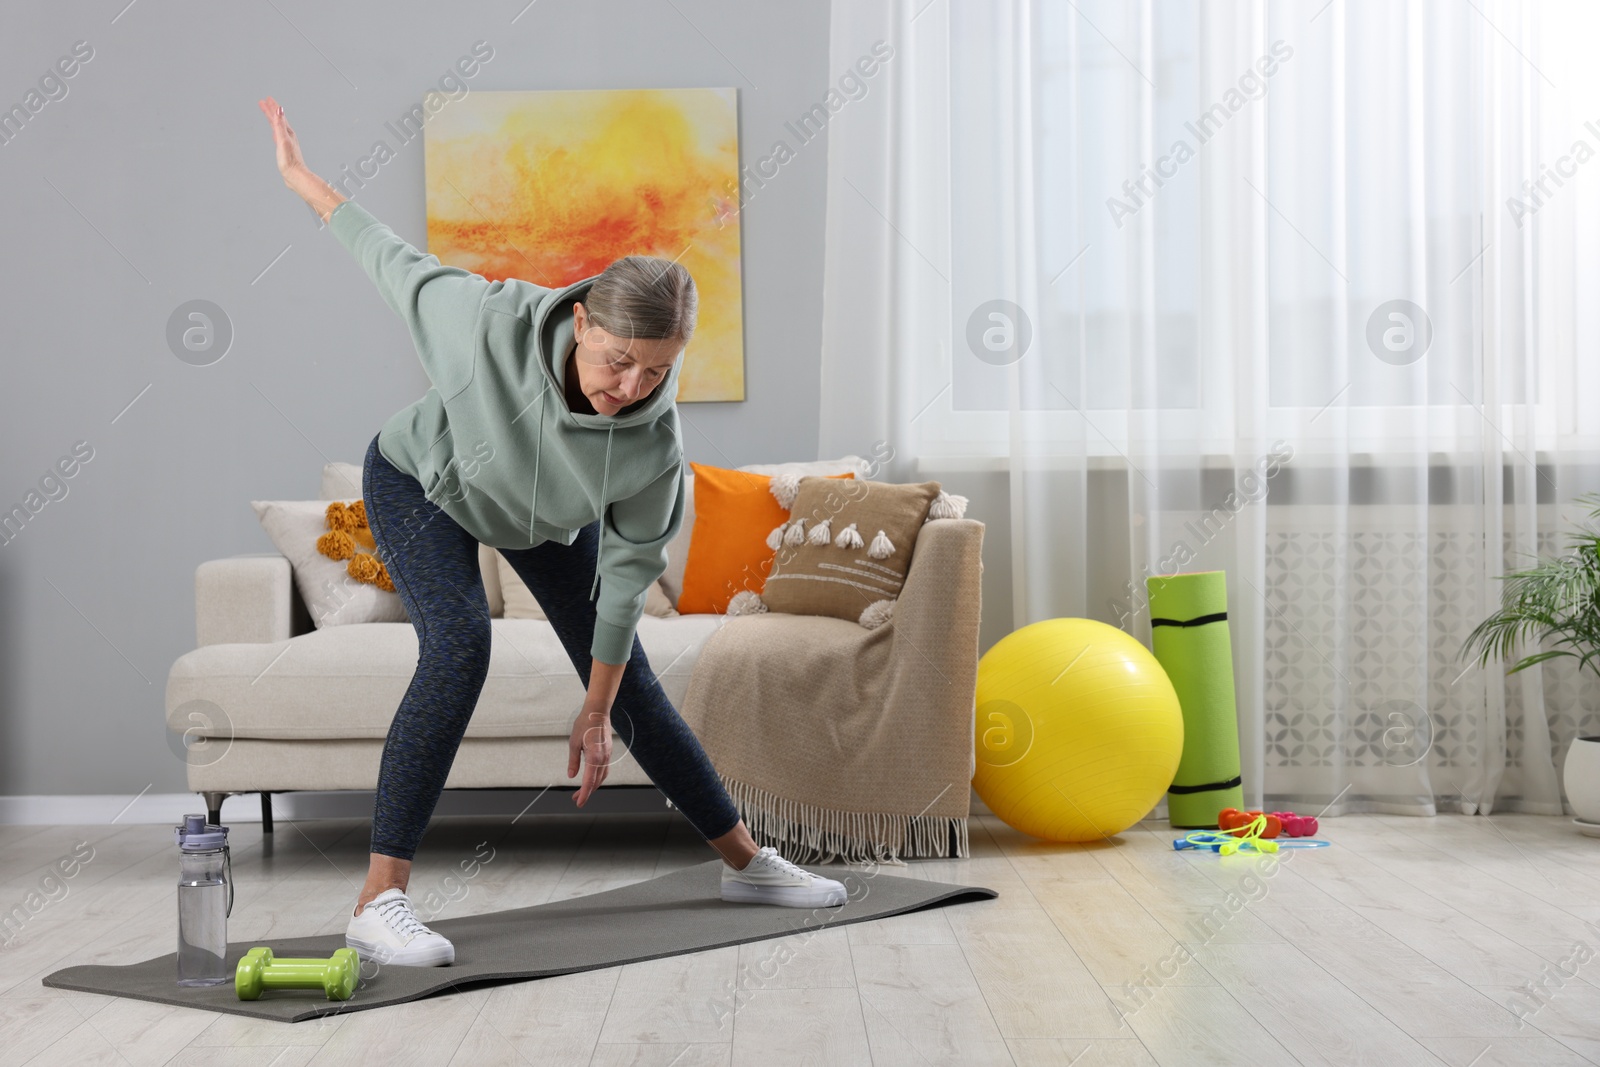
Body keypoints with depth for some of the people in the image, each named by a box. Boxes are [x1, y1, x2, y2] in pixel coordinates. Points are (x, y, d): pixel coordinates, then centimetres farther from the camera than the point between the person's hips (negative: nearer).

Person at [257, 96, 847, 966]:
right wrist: (303, 180, -6)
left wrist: (596, 712, -12)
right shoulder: (496, 321, -42)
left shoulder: (655, 444, -34)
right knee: (459, 643, -29)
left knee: (631, 682, 8)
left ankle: (745, 861, 26)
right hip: (420, 481, -3)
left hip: (546, 519, 3)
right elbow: (400, 266, -20)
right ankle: (379, 901, -27)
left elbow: (627, 576, -20)